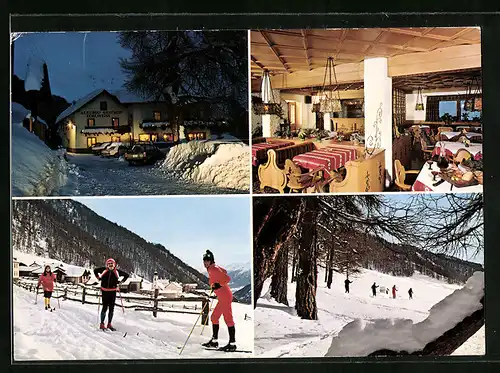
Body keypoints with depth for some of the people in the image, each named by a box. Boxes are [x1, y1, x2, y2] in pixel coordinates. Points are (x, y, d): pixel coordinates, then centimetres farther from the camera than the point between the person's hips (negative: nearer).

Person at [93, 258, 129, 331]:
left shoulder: (117, 271, 0)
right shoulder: (104, 270, -4)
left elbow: (126, 275, 12)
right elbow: (95, 271, 13)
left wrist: (120, 282, 5)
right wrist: (99, 278, 5)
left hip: (113, 292, 3)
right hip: (105, 291, -3)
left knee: (111, 308, 7)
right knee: (105, 307, -4)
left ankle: (109, 324, 17)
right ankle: (102, 324, 4)